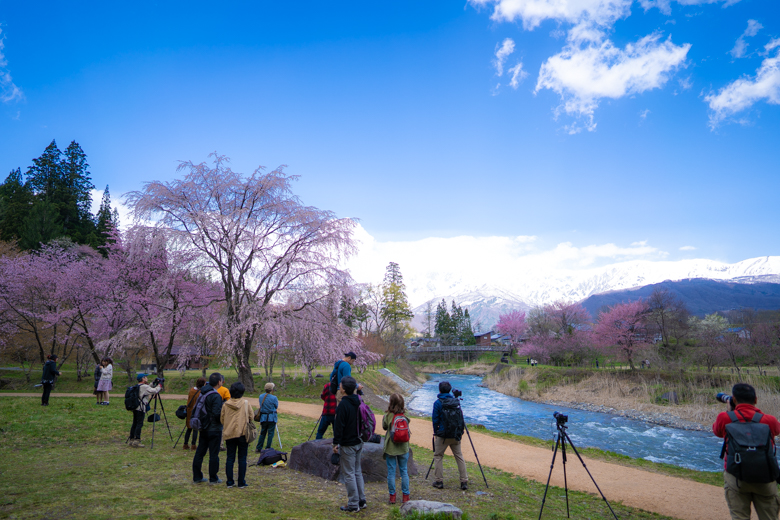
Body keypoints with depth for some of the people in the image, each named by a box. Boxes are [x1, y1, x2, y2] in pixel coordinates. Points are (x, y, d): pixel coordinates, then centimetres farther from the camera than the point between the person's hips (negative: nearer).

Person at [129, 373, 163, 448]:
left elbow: (149, 389, 26)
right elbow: (154, 391, -16)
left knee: (134, 424, 11)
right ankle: (136, 441, -12)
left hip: (135, 408, 9)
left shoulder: (137, 387, 18)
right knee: (139, 424, -9)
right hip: (140, 409, -9)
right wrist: (159, 386, 0)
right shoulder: (144, 387, -12)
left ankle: (132, 440, 14)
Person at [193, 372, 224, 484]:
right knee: (214, 454, 3)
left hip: (203, 428, 8)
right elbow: (217, 414, -27)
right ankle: (213, 478, 11)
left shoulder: (202, 394, 6)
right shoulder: (216, 396, -20)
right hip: (214, 429, -8)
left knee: (199, 453, 14)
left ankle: (197, 477, 23)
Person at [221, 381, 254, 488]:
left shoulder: (226, 404, -2)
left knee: (230, 458, 11)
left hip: (229, 434, 2)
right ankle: (241, 483, 9)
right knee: (242, 459, 5)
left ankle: (230, 482, 14)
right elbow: (251, 416, 1)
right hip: (243, 433, -2)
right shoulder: (246, 403, -7)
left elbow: (222, 419, 6)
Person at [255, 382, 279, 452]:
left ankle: (258, 448, 16)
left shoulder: (261, 397, 1)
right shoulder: (274, 398, -14)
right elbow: (276, 407, 0)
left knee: (262, 433, 14)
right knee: (270, 433, 5)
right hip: (271, 418, -5)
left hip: (263, 417, 5)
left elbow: (261, 406, 11)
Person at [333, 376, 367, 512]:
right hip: (358, 442, 8)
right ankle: (361, 500, 24)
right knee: (357, 472, 17)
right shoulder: (359, 402, 5)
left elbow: (339, 425, -19)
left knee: (349, 474, 1)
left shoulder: (343, 404, -19)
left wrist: (336, 443, -12)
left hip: (347, 445, -8)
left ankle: (353, 504, 8)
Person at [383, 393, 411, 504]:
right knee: (404, 471, 12)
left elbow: (384, 426, 4)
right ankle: (405, 496, 17)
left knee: (391, 471, 7)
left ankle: (392, 496, 13)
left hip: (390, 448, -2)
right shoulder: (405, 417, -4)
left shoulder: (388, 416, -13)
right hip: (403, 448, 2)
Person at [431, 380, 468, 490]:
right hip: (456, 435, 4)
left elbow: (435, 419, -6)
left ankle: (439, 481, 10)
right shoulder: (456, 401, 5)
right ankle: (464, 482, 11)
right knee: (459, 456, 12)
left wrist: (435, 432, 8)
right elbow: (461, 417, 11)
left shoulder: (438, 403, -9)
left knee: (438, 456, 9)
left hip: (443, 435, -4)